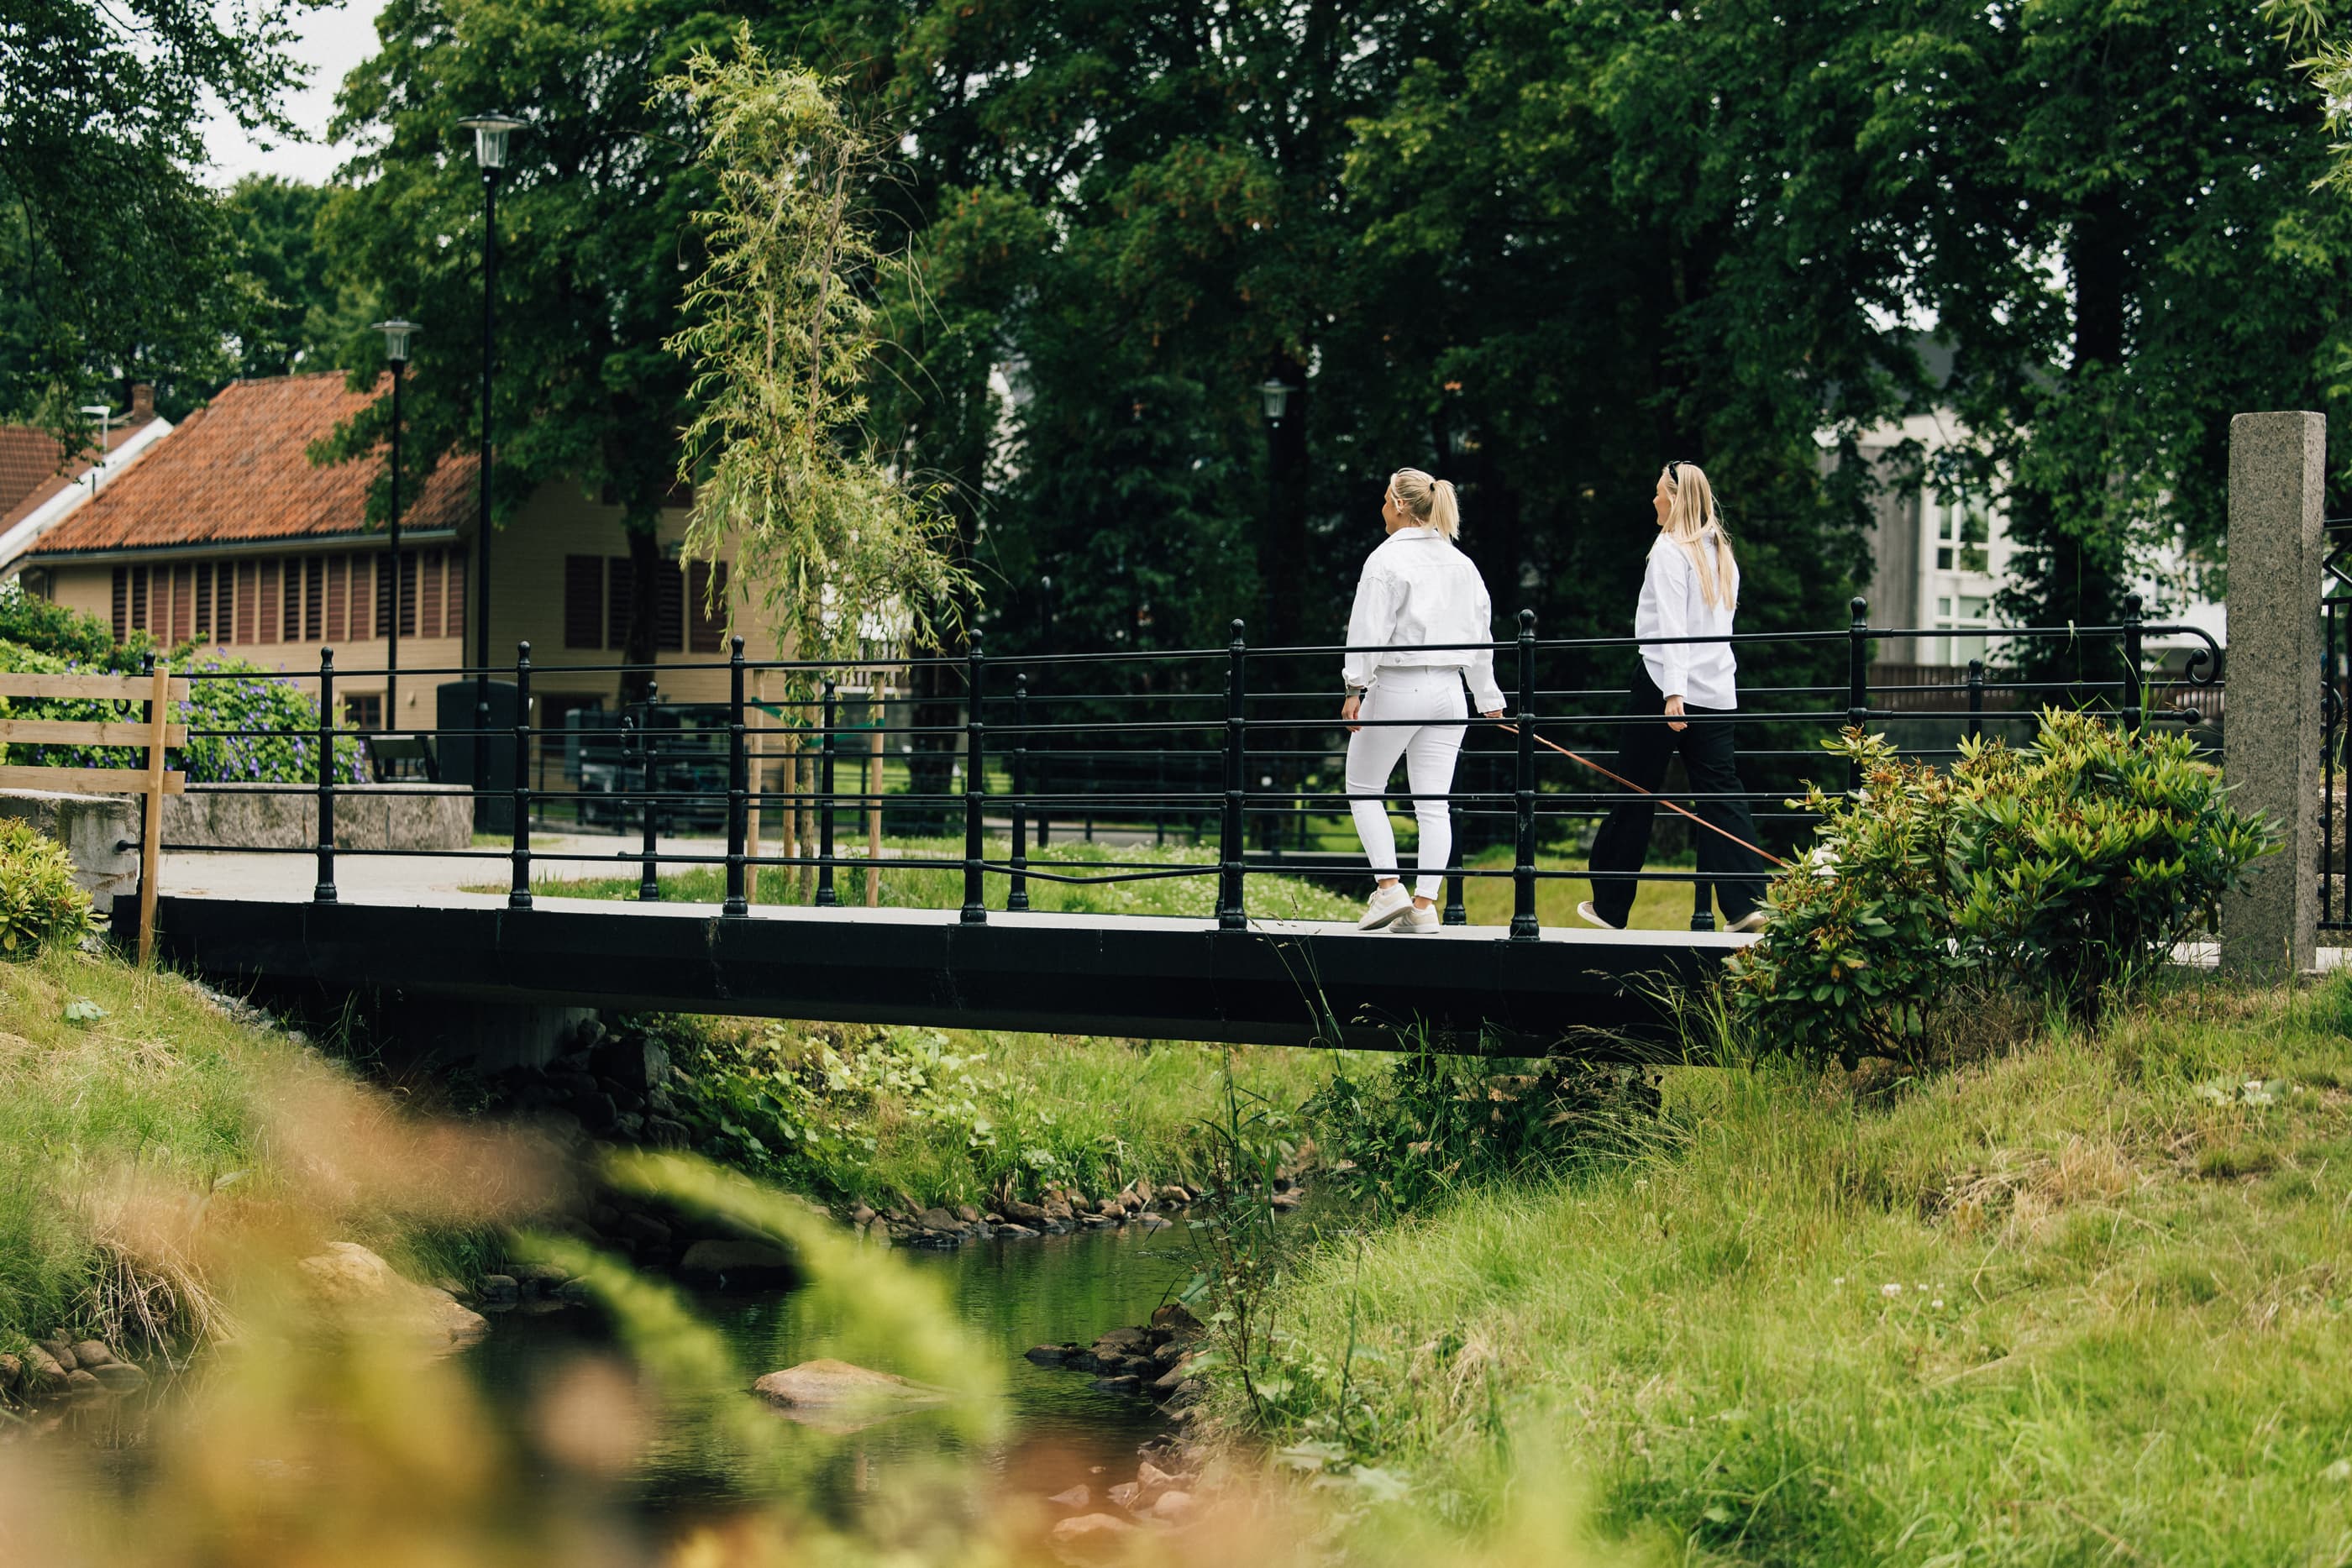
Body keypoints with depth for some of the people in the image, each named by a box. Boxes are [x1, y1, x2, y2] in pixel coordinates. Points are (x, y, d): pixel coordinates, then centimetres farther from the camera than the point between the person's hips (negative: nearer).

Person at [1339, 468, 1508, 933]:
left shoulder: (1387, 559, -9)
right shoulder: (1461, 564, 11)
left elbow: (1369, 631, -14)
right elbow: (1481, 635, 15)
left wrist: (1355, 689, -11)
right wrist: (1490, 699, 23)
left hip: (1398, 687, -6)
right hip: (1448, 691, 6)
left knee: (1363, 790, 8)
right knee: (1434, 803, 4)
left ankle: (1389, 887, -3)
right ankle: (1425, 903, 0)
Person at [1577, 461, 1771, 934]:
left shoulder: (1671, 550, -8)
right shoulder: (1722, 554, 15)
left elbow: (1671, 626, -16)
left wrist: (1674, 692, -22)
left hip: (1665, 684, -7)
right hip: (1717, 691, 7)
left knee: (1635, 793, 4)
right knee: (1721, 793, 2)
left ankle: (1610, 905, 12)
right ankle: (1748, 902, -11)